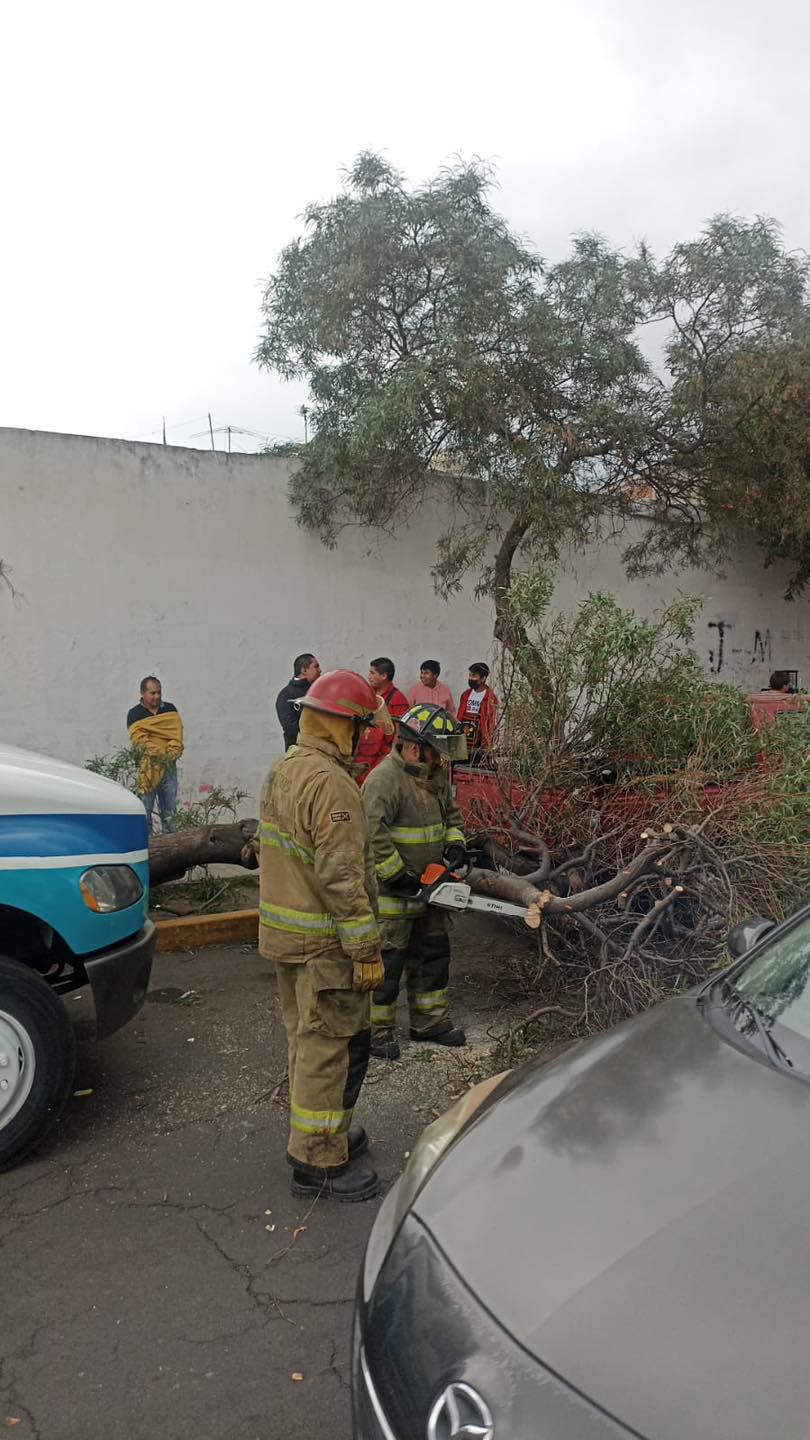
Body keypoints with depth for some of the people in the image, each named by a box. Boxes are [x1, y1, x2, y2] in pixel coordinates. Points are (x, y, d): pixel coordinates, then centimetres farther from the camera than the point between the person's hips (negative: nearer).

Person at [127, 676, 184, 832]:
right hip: (147, 767, -3)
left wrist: (172, 752, -12)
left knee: (170, 811, 6)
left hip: (169, 766, 3)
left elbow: (177, 733, 6)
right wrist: (159, 754, -19)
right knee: (146, 809, -4)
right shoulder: (135, 714, 2)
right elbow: (139, 740, -9)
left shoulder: (170, 709, 13)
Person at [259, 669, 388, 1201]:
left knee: (307, 1038, 20)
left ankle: (326, 1132, 36)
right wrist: (366, 952, -20)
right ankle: (319, 1161, 11)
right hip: (325, 942, -10)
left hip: (285, 933, 10)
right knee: (332, 1045, 1)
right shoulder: (331, 783, -22)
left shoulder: (282, 772, 10)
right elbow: (342, 878, -25)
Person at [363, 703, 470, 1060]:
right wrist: (399, 876, -24)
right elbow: (372, 834, -28)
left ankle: (430, 1021, 31)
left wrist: (455, 845, 2)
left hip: (429, 891, 9)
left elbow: (451, 814, 20)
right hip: (391, 893, -9)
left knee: (434, 953, 17)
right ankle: (378, 1030, 15)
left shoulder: (436, 775, 7)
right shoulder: (385, 779, -21)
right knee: (387, 961, 2)